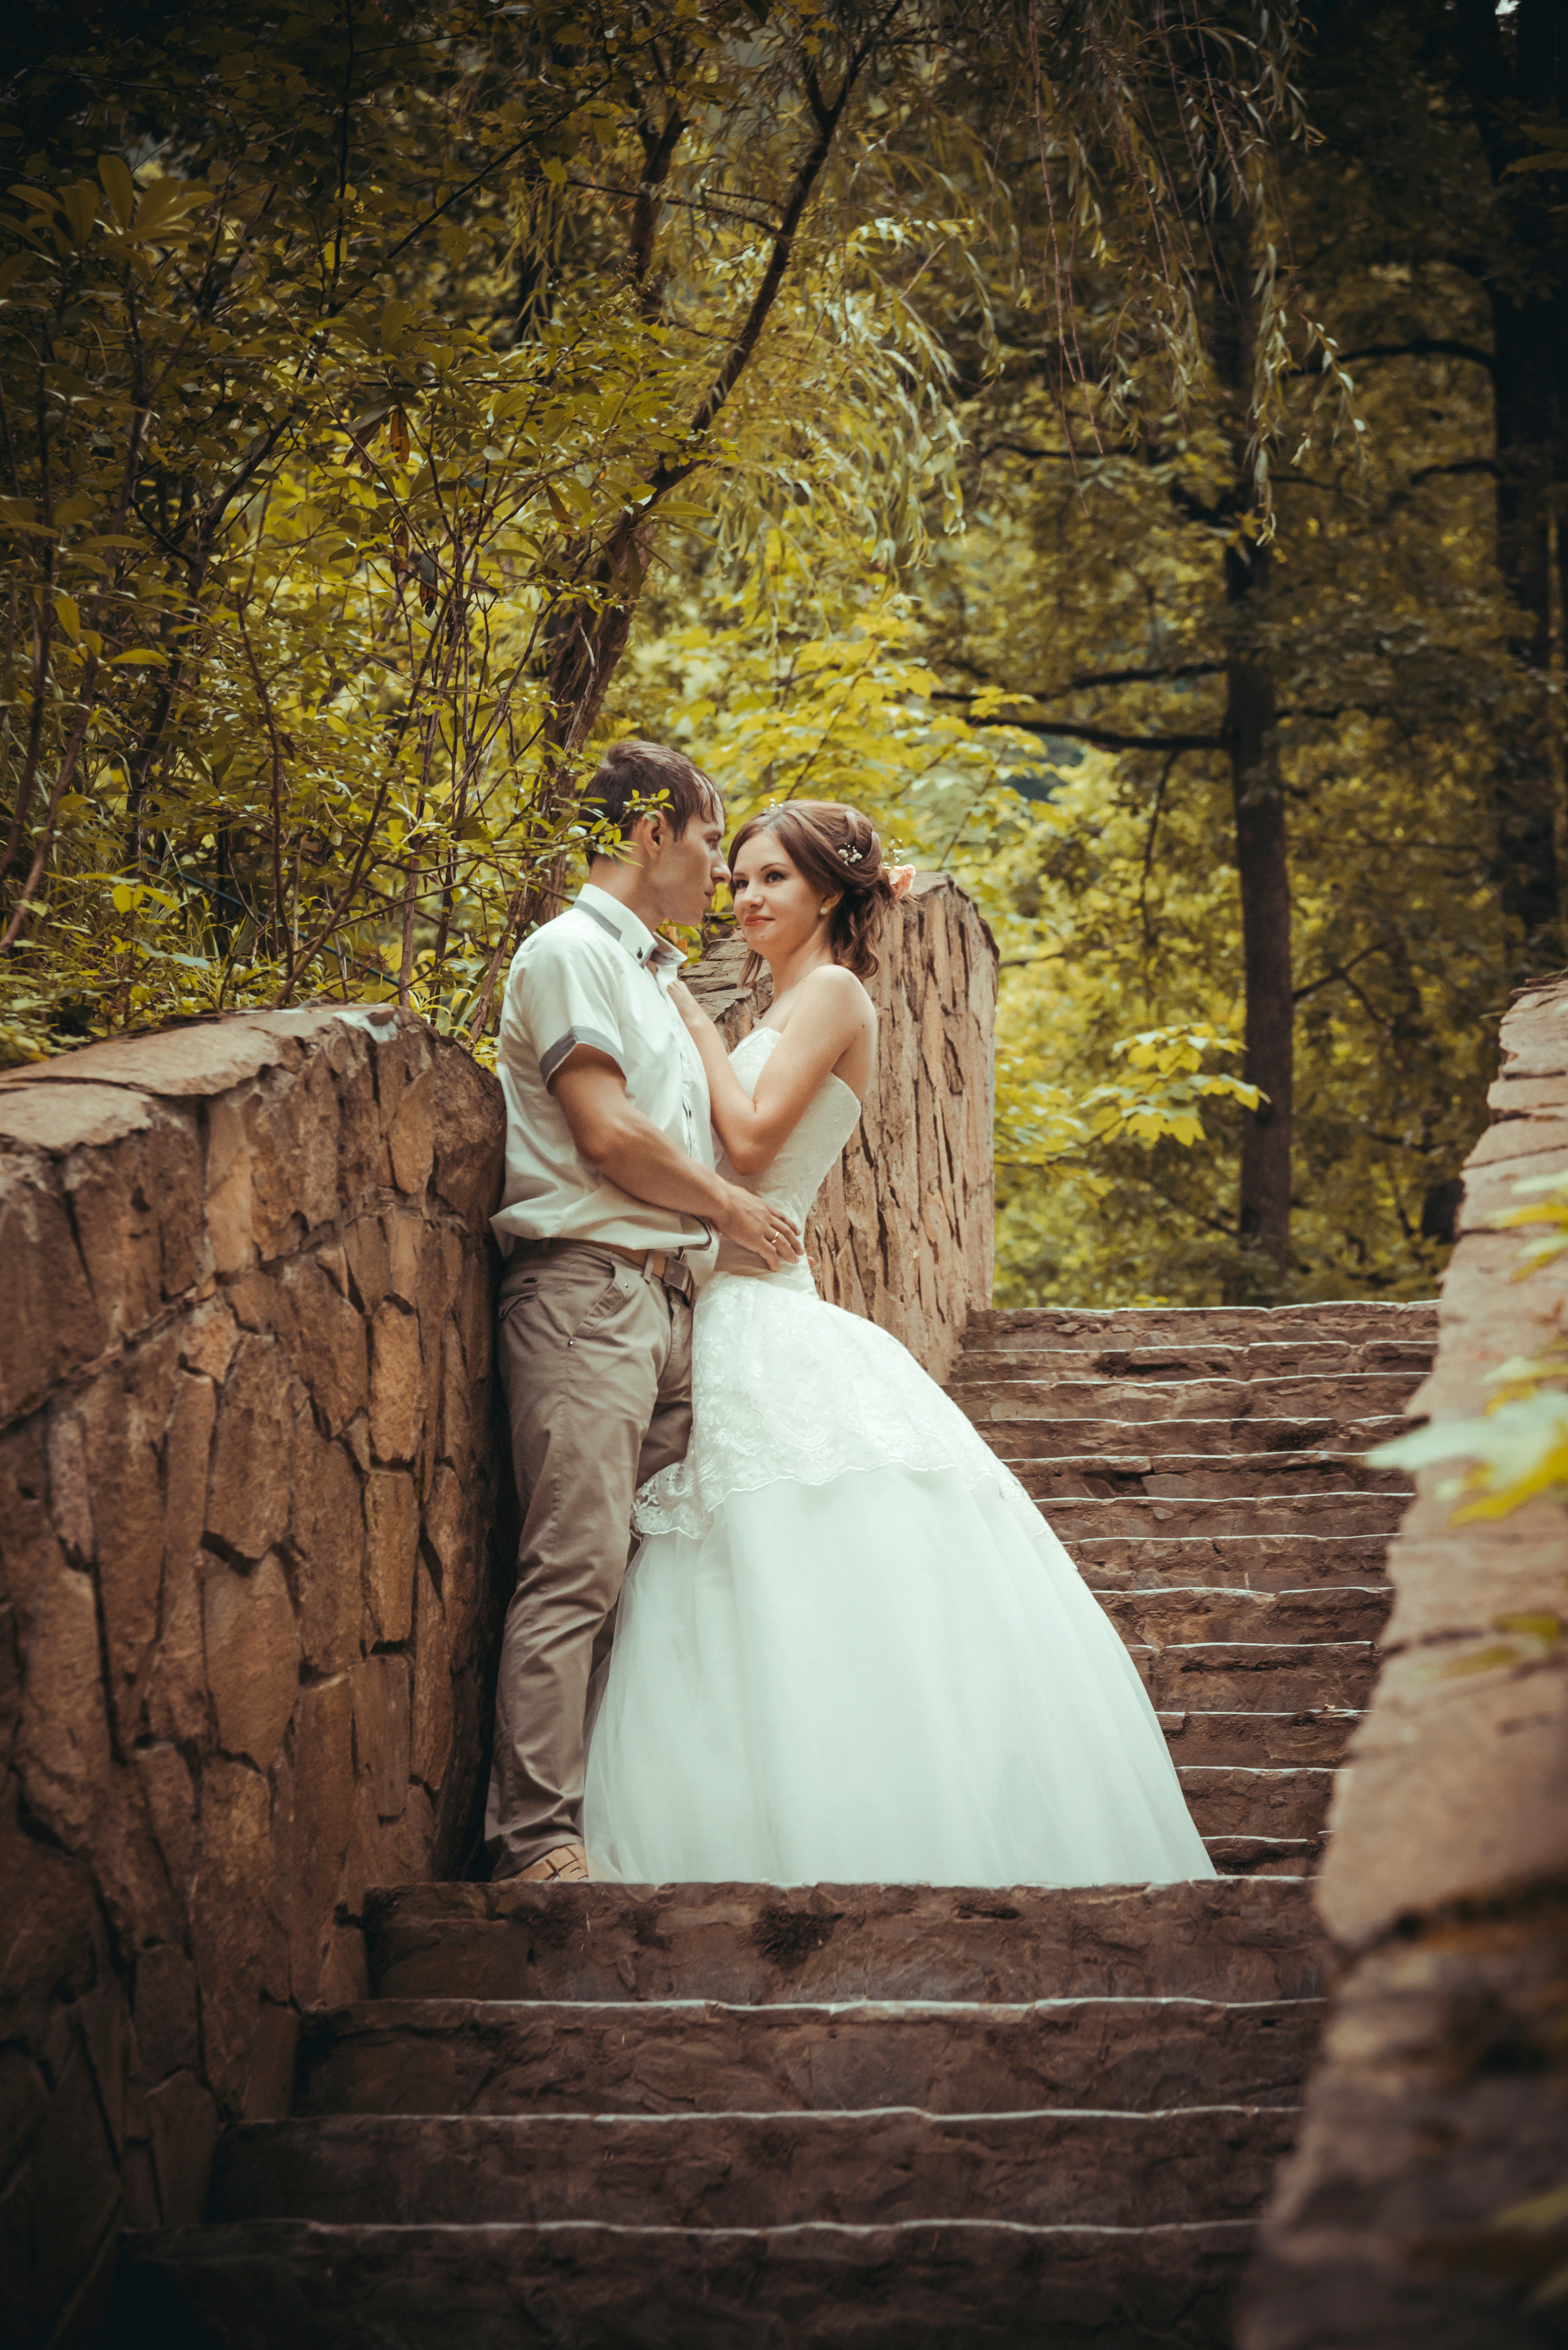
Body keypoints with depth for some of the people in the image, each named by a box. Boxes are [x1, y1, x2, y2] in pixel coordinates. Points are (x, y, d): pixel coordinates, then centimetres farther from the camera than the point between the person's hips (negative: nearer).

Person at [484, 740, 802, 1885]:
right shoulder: (569, 952, -3)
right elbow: (607, 1134, -12)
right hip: (586, 1287, -9)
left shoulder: (656, 976, 26)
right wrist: (732, 1207, -1)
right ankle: (536, 1834, -16)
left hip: (670, 1297, 9)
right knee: (578, 1566, -14)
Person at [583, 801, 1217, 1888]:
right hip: (728, 1324, 9)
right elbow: (730, 1153, 18)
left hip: (770, 1336, -9)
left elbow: (752, 1141, -14)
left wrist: (696, 1024, -4)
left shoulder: (832, 993, -3)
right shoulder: (789, 1013, 23)